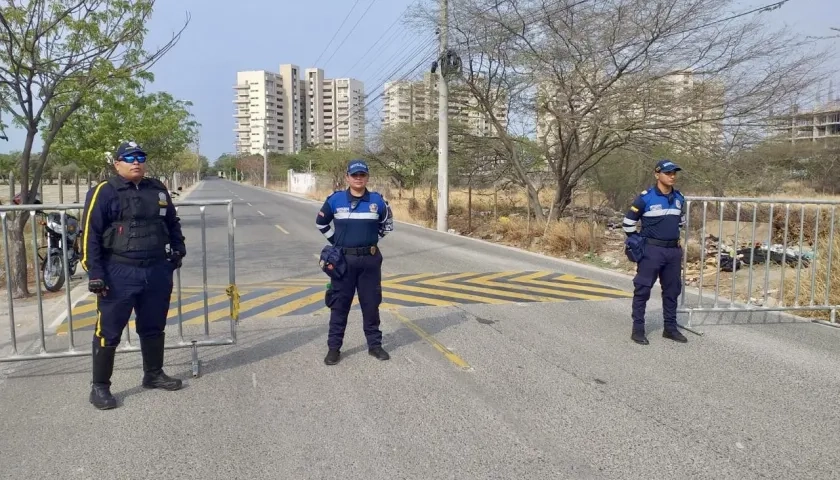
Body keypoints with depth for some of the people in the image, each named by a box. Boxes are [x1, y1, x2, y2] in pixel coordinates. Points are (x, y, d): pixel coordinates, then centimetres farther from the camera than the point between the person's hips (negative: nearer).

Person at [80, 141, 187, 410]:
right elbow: (90, 234, -9)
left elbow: (172, 223, 24)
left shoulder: (157, 189, 11)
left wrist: (178, 249, 12)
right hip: (119, 274, -5)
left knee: (153, 327, 16)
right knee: (109, 331, 2)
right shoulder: (104, 192, -6)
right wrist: (95, 273, -14)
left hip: (157, 271, 5)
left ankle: (154, 374, 32)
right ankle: (99, 386, 15)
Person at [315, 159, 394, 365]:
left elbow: (387, 224, 17)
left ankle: (375, 344, 22)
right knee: (339, 304, 6)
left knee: (371, 304, 9)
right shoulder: (335, 199, -3)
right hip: (343, 260, -1)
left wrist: (373, 240, 10)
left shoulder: (377, 200, -1)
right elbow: (321, 223, 12)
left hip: (370, 259, 1)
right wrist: (335, 241, 7)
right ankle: (334, 347, 15)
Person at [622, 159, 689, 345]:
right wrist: (636, 243, 0)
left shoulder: (679, 198, 7)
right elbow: (628, 222, -4)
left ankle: (670, 328, 24)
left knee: (672, 290, 12)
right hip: (651, 250, -6)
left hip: (673, 251, 6)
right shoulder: (646, 198, -11)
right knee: (642, 290, -2)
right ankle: (638, 329, 4)